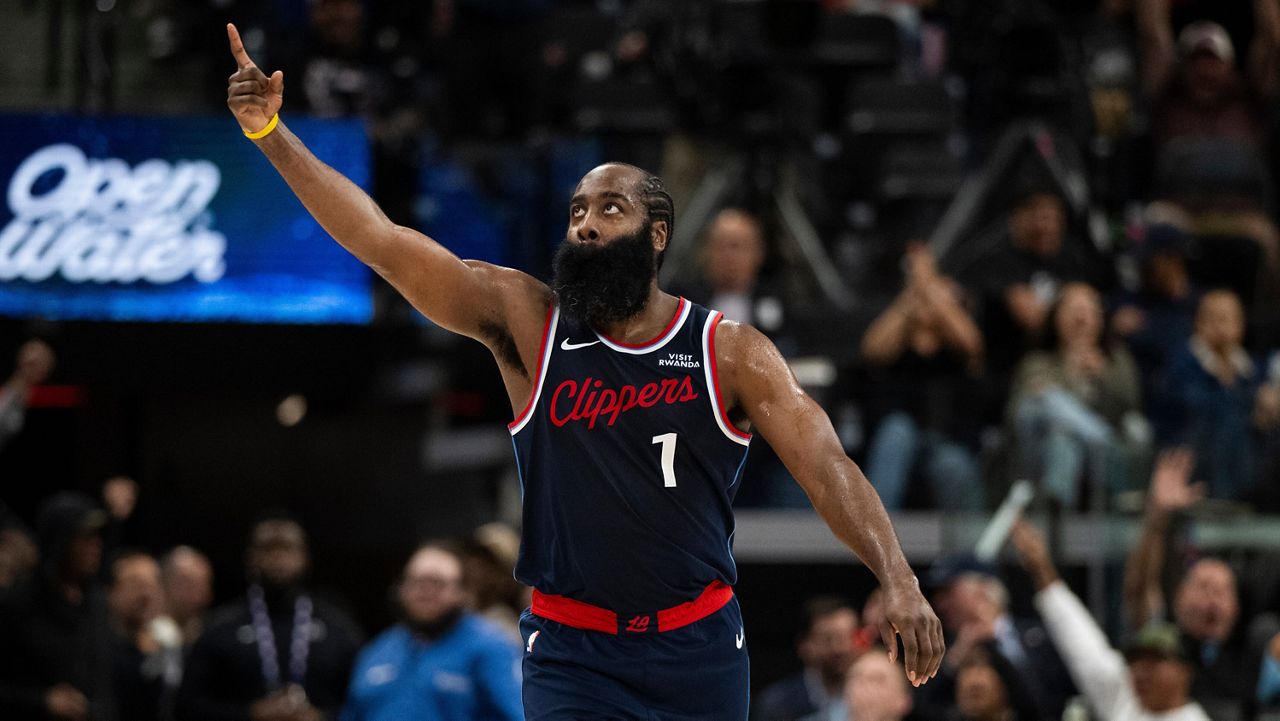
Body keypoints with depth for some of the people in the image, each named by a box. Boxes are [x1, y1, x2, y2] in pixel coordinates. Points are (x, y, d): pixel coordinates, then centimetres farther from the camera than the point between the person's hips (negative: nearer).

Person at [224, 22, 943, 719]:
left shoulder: (729, 352, -2)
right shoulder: (527, 321, -1)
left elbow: (826, 466, -9)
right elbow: (382, 240, -6)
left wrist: (899, 581, -24)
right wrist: (271, 132, -14)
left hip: (700, 646, 1)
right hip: (573, 651, -1)